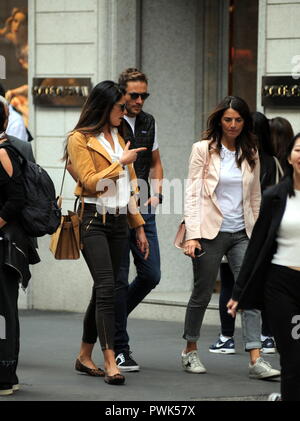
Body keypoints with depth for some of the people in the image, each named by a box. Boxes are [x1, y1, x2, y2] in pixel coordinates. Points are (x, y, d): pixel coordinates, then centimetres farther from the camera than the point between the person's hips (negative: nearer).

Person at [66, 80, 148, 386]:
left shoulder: (118, 139, 20)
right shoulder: (80, 139, -3)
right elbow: (90, 182, -12)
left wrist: (138, 226, 19)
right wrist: (120, 163, -6)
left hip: (118, 221, 7)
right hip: (93, 219, -7)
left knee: (103, 290, 8)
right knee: (106, 287, -17)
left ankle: (85, 357, 18)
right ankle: (110, 362, -22)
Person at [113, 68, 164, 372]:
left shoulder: (149, 123, 12)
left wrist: (156, 193, 10)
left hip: (143, 211, 6)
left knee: (151, 275, 5)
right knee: (119, 279, -3)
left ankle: (111, 319, 28)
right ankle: (119, 349, 4)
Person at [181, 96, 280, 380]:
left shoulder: (250, 154, 10)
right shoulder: (203, 150, -1)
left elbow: (255, 197, 15)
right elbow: (192, 194, -5)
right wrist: (192, 234, -14)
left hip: (242, 233, 3)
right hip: (210, 232, -3)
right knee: (202, 293, 6)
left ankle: (256, 360, -13)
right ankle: (190, 352, 25)